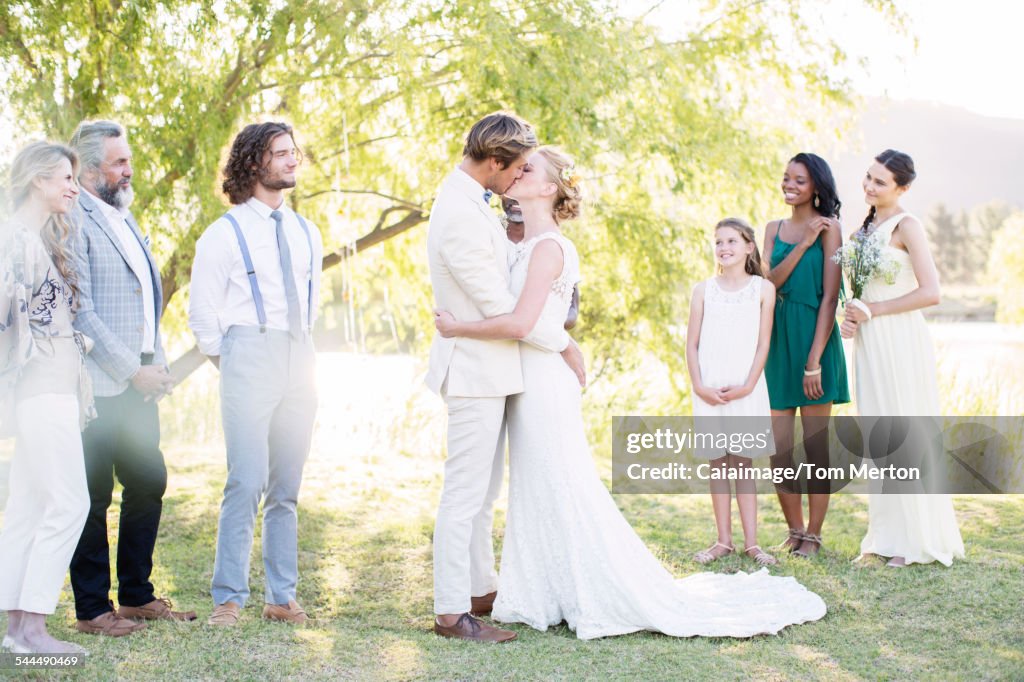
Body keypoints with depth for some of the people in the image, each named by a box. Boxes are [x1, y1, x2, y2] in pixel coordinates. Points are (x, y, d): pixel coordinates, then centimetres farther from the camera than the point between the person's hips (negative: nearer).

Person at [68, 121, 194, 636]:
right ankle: (92, 608, 8)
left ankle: (136, 595, 23)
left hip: (138, 381, 9)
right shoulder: (75, 222, -10)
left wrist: (156, 364, 13)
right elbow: (81, 312, -16)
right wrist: (132, 371, -14)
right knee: (94, 495, -1)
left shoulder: (124, 218, 19)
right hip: (99, 385, -9)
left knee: (148, 483, 12)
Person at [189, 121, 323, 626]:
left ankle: (281, 598, 12)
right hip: (250, 357, -5)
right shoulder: (225, 233, 0)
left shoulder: (306, 234, 15)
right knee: (247, 484, -12)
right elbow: (202, 314, 1)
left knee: (286, 489, 7)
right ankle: (229, 599, -5)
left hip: (300, 359, 5)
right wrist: (232, 366, 4)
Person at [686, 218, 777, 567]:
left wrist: (747, 386, -10)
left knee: (742, 464, 1)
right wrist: (699, 386, -6)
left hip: (745, 389, -1)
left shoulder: (762, 289, 2)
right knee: (718, 465, 4)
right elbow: (692, 345, 5)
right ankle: (723, 540, 10)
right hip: (709, 390, 1)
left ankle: (751, 542, 4)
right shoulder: (703, 290, 5)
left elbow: (763, 343, -1)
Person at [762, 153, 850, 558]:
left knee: (815, 444, 1)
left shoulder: (828, 227, -4)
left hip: (813, 338, -5)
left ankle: (814, 535, 10)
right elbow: (769, 281, -2)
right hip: (778, 340, 5)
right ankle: (794, 530, 18)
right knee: (776, 448, 5)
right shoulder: (774, 229, 12)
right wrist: (803, 244, -14)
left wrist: (814, 361, -16)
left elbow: (830, 296, -10)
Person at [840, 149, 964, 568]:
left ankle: (919, 540, 5)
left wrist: (873, 310, -13)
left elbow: (930, 293, -17)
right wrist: (850, 317, 2)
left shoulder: (906, 226, -9)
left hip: (900, 341, -8)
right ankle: (887, 536, 16)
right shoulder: (866, 226, 14)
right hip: (869, 343, 8)